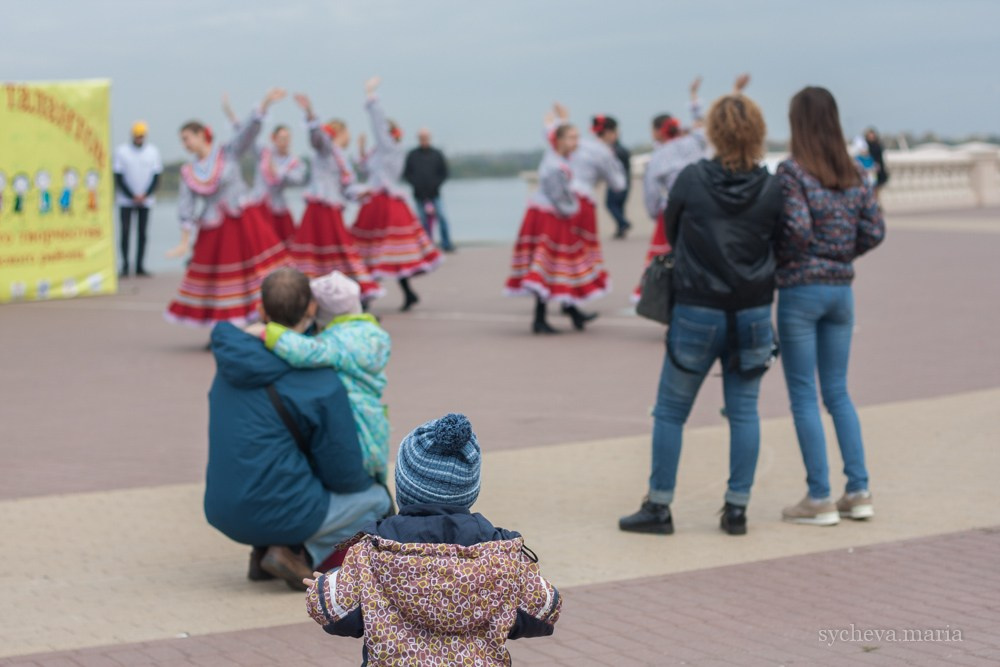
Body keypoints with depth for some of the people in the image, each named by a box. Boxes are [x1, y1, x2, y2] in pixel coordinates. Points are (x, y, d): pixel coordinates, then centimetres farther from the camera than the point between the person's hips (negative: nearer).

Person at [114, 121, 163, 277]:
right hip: (126, 200, -2)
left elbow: (156, 177, 5)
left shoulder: (152, 152, 4)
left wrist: (145, 195, -8)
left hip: (146, 200, 2)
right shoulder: (121, 151, -3)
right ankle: (125, 265, 0)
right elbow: (119, 177, -3)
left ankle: (140, 266, 6)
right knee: (126, 232, -5)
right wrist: (133, 196, -9)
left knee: (142, 233, 2)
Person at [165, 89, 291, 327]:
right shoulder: (188, 172, 7)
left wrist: (265, 104, -28)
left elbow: (248, 131, -14)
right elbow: (186, 208, 4)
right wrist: (185, 241, -3)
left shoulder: (228, 153, -1)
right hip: (213, 231, 3)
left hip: (242, 222, -3)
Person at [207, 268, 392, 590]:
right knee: (377, 498, 16)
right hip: (280, 513, -6)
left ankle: (264, 550, 15)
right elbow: (344, 475, -8)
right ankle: (302, 555, -3)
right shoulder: (322, 385, -15)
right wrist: (368, 478, 14)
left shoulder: (233, 359, 3)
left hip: (222, 513, 7)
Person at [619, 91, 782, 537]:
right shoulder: (770, 189, -6)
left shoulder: (692, 180, -10)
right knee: (744, 412, 10)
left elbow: (671, 234, 4)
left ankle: (659, 507, 12)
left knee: (670, 411, 9)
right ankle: (737, 509, 10)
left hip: (696, 313, -2)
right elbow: (778, 247, 3)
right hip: (753, 315, 2)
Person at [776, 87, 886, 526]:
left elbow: (798, 229, -21)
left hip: (801, 288, -6)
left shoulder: (792, 172, -12)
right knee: (837, 392, 14)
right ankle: (858, 491, 12)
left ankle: (819, 499, 1)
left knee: (803, 396, 1)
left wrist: (777, 257, -2)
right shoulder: (853, 174, 6)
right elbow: (874, 231, 4)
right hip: (841, 288, 6)